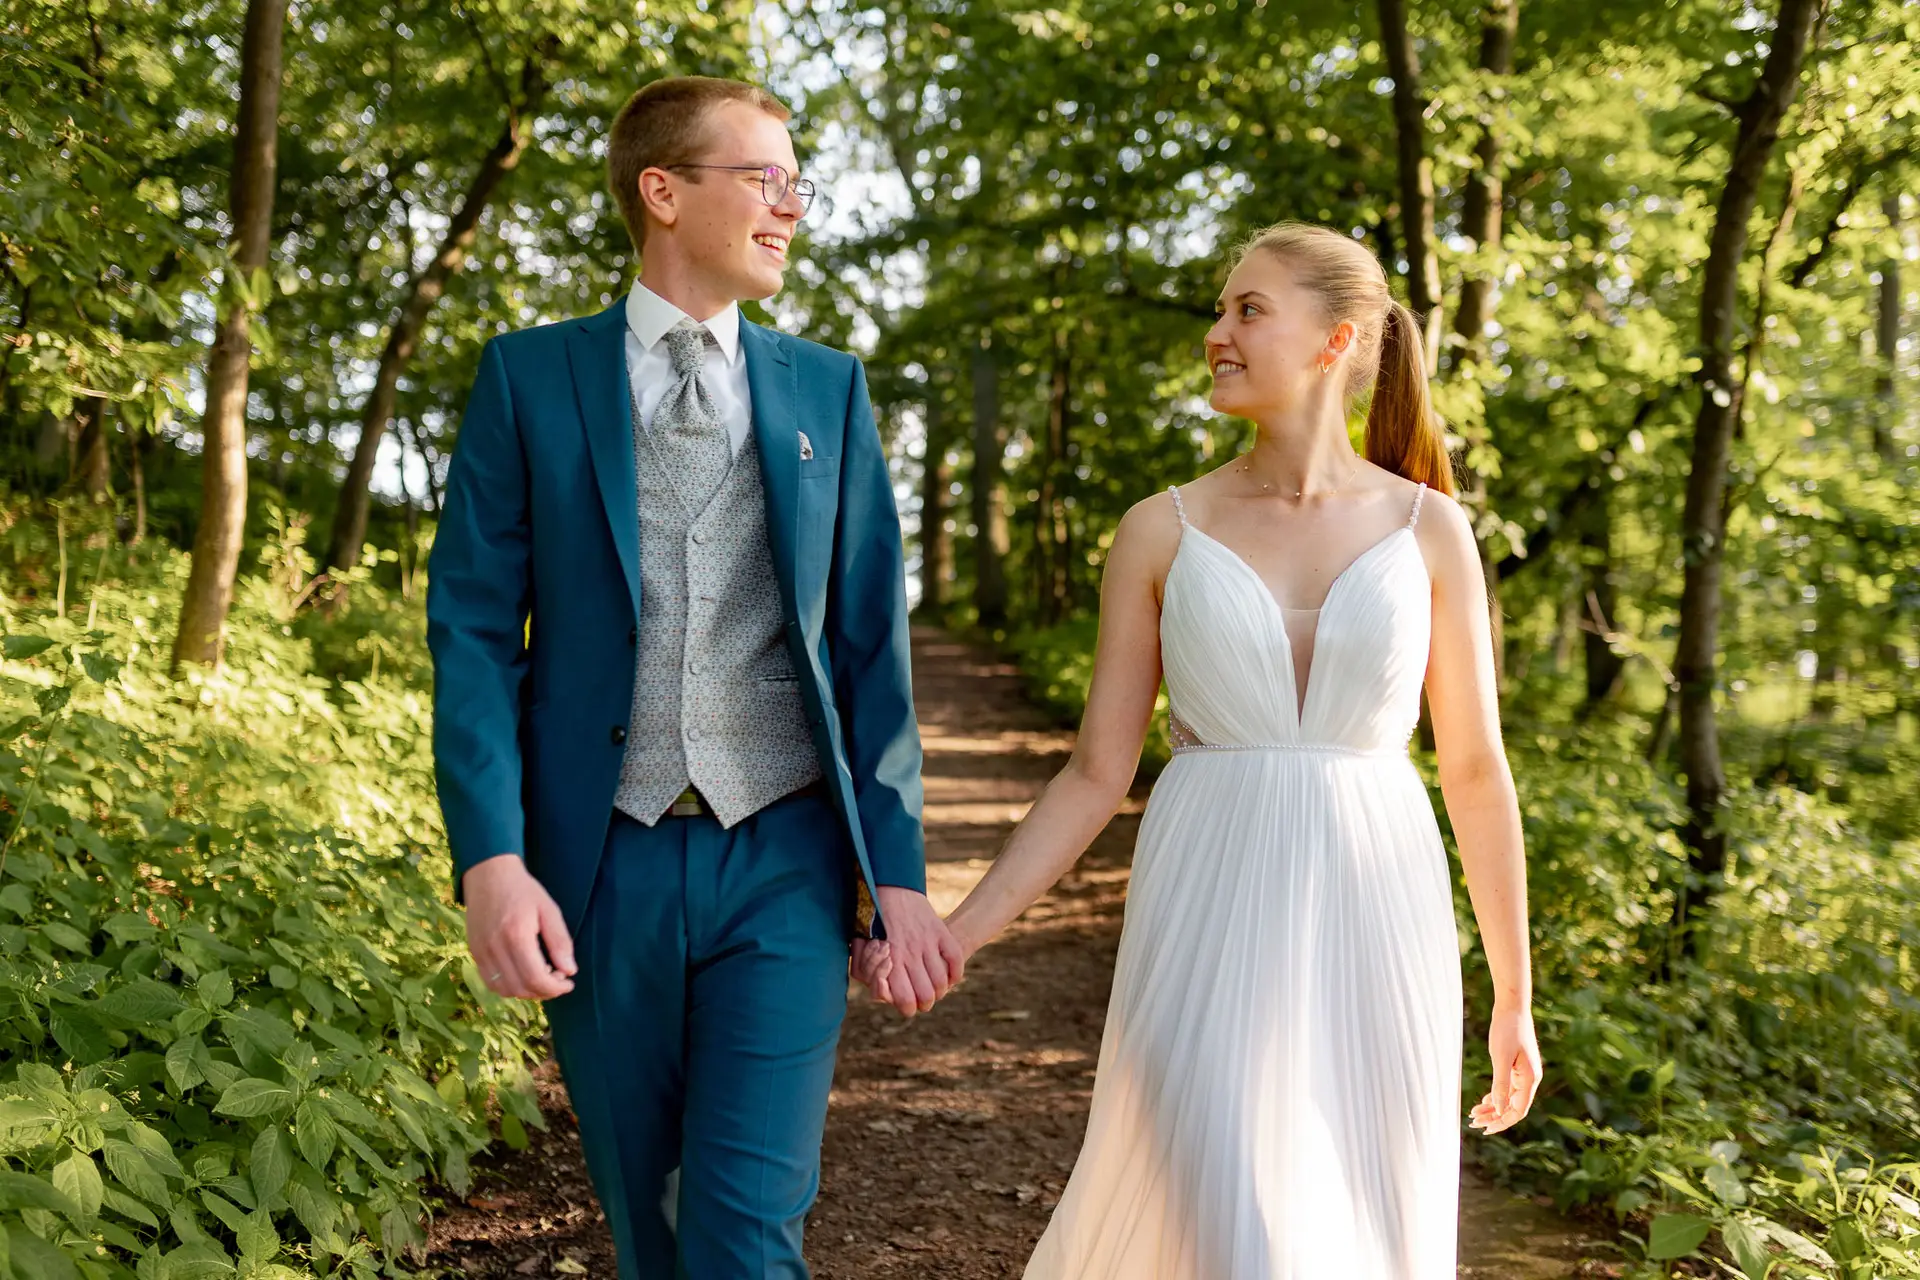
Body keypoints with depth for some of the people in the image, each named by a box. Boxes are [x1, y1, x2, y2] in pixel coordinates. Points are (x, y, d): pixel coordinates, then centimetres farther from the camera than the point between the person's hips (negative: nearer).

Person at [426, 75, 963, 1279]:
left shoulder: (829, 389, 8)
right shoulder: (530, 377, 3)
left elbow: (872, 640, 6)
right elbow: (475, 628, -1)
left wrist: (898, 870, 1)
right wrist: (490, 859, -12)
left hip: (783, 864, 0)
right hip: (600, 869, 0)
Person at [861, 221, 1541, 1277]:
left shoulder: (1428, 528, 3)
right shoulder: (1161, 533, 2)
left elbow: (1476, 772, 7)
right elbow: (1097, 773, 3)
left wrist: (1514, 1000, 9)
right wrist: (956, 933, -6)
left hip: (1370, 935, 1)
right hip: (1210, 934, -1)